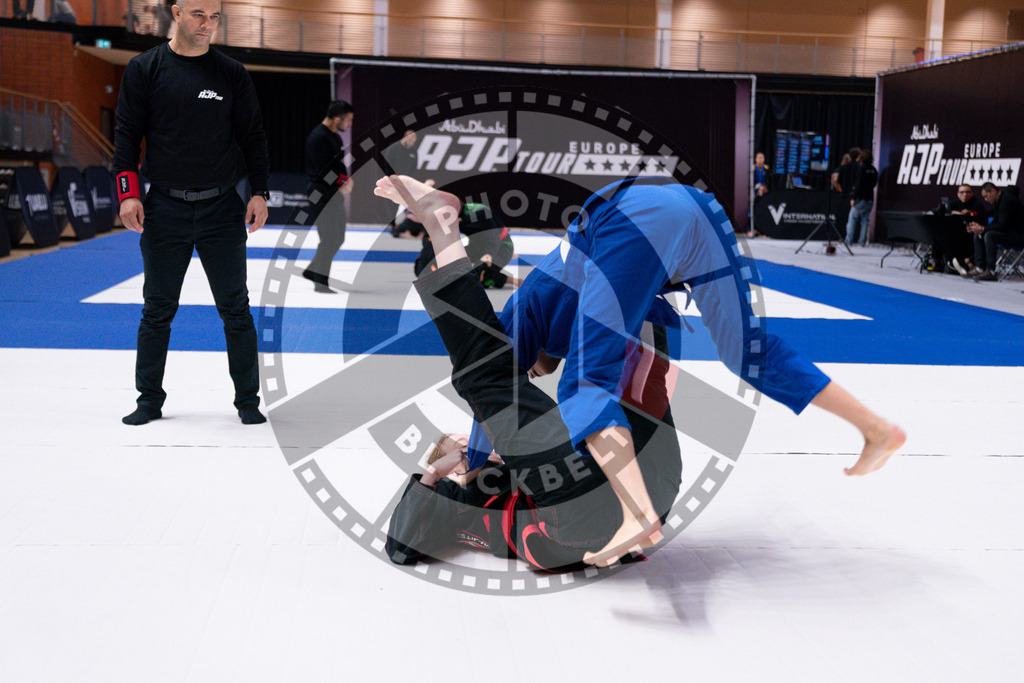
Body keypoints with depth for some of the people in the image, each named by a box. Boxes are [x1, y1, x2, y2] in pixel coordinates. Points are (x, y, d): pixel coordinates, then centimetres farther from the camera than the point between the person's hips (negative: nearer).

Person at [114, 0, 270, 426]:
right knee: (158, 310, 7)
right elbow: (128, 133, 3)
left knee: (235, 308, 3)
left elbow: (252, 135, 8)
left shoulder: (231, 73, 5)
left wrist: (259, 192, -1)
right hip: (164, 208, 0)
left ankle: (248, 400, 14)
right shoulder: (145, 69, 2)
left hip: (222, 208, 0)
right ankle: (150, 400, 20)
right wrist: (127, 192, -6)